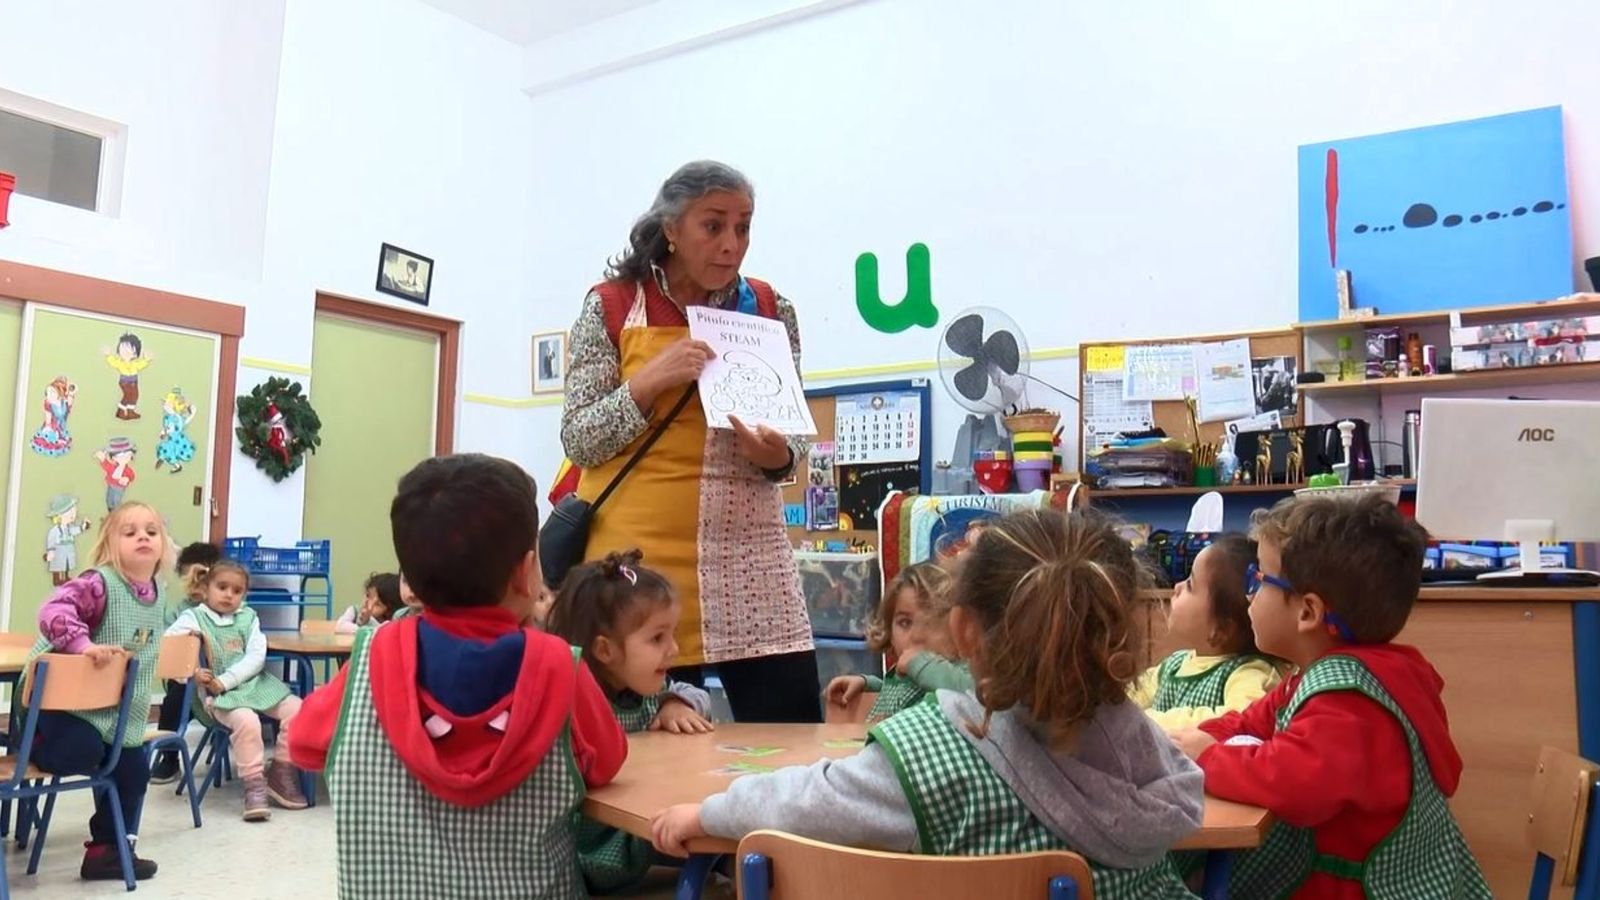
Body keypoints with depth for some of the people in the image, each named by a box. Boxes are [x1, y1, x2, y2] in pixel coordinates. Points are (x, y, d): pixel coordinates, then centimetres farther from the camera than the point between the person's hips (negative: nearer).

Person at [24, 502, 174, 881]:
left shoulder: (158, 594, 3)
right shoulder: (99, 583, -21)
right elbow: (53, 610, -35)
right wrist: (84, 644, -46)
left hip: (115, 707, 8)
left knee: (133, 770, 6)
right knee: (82, 751, -29)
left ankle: (108, 848, 22)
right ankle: (33, 741, 7)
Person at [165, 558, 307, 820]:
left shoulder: (248, 617, 12)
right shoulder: (193, 617, 4)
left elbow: (257, 657, 0)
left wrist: (225, 680, -13)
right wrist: (191, 671, -25)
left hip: (254, 683, 5)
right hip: (219, 694, -4)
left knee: (296, 709, -14)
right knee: (246, 720, -33)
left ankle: (280, 772, 3)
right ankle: (254, 785, -17)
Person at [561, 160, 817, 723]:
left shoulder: (770, 310, 6)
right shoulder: (611, 307, 0)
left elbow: (790, 435, 12)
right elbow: (578, 441, -4)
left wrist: (778, 455, -11)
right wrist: (652, 380, -18)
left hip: (746, 555, 2)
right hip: (638, 552, -2)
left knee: (794, 734, -3)